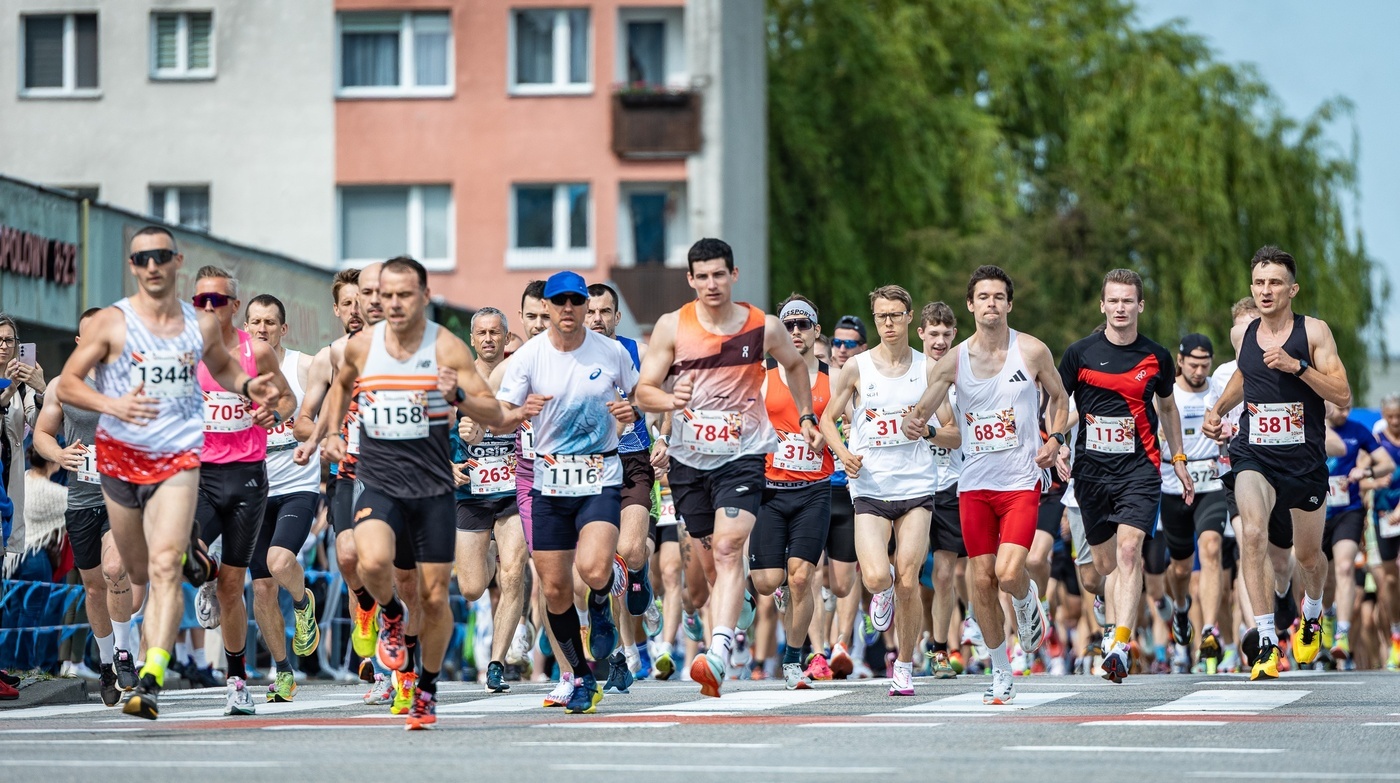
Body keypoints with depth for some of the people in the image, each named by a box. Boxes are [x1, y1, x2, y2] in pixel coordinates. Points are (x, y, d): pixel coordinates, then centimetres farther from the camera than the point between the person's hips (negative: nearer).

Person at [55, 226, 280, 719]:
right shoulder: (111, 323, -6)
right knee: (139, 573, 15)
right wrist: (112, 405, -26)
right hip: (120, 456, 1)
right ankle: (188, 555, 52)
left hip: (178, 459, -1)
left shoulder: (202, 325, 4)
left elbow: (222, 368, 24)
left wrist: (248, 387, 2)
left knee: (163, 568, -18)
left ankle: (151, 682, -24)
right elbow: (66, 385, -8)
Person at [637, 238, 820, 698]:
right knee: (710, 563, 11)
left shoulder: (764, 328, -3)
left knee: (727, 549, -21)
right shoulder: (672, 327, -4)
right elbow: (643, 392, -4)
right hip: (689, 457, 3)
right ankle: (741, 607, 42)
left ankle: (716, 655, -33)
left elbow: (794, 365, 19)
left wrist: (807, 417, 16)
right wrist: (670, 400, -25)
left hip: (743, 456, -3)